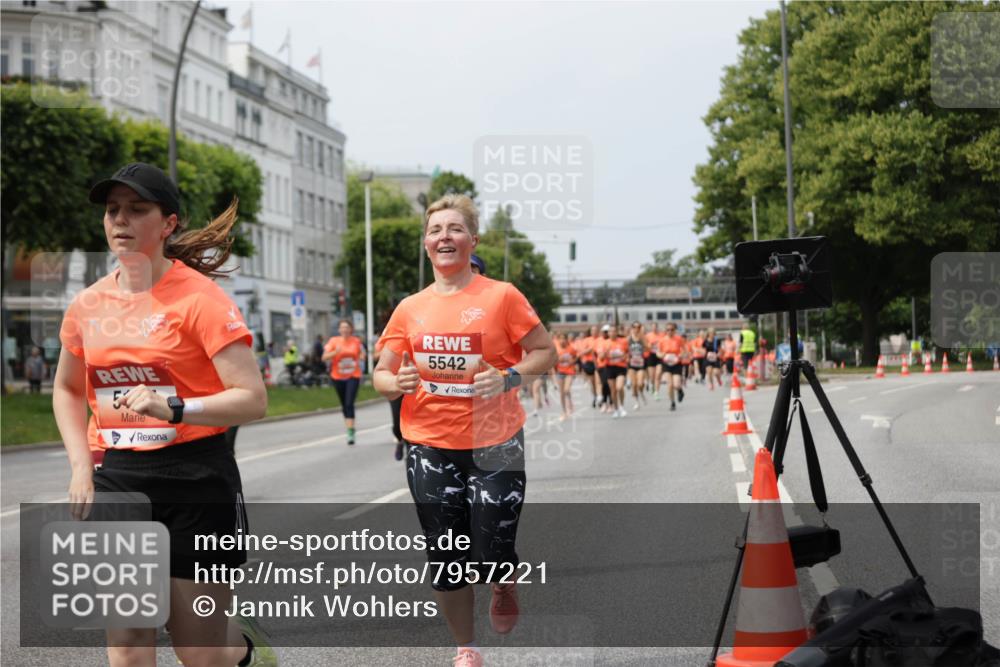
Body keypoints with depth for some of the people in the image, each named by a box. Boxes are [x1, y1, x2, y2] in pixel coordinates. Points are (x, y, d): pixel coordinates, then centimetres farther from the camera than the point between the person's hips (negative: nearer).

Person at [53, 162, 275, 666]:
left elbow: (253, 399, -16)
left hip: (196, 479, -4)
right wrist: (81, 467, 8)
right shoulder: (88, 305, 6)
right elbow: (66, 390, 22)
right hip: (116, 480, 4)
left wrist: (173, 408, -30)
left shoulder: (199, 298, -10)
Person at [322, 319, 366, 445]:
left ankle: (350, 432, -17)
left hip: (353, 376, -1)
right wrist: (335, 352, -24)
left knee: (349, 404, -14)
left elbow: (361, 354, 19)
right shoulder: (334, 341, -3)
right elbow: (324, 357, -8)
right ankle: (350, 428, 29)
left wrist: (362, 357, -4)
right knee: (344, 405, 12)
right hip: (338, 377, 1)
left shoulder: (356, 341, 1)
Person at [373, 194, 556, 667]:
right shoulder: (410, 308, 4)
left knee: (493, 556, -5)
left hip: (494, 443, -3)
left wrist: (510, 378, -19)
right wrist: (397, 382, -14)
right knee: (445, 557, 8)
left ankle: (505, 588, 33)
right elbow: (382, 374, 10)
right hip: (430, 446, 3)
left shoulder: (502, 296, -5)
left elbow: (546, 353, -1)